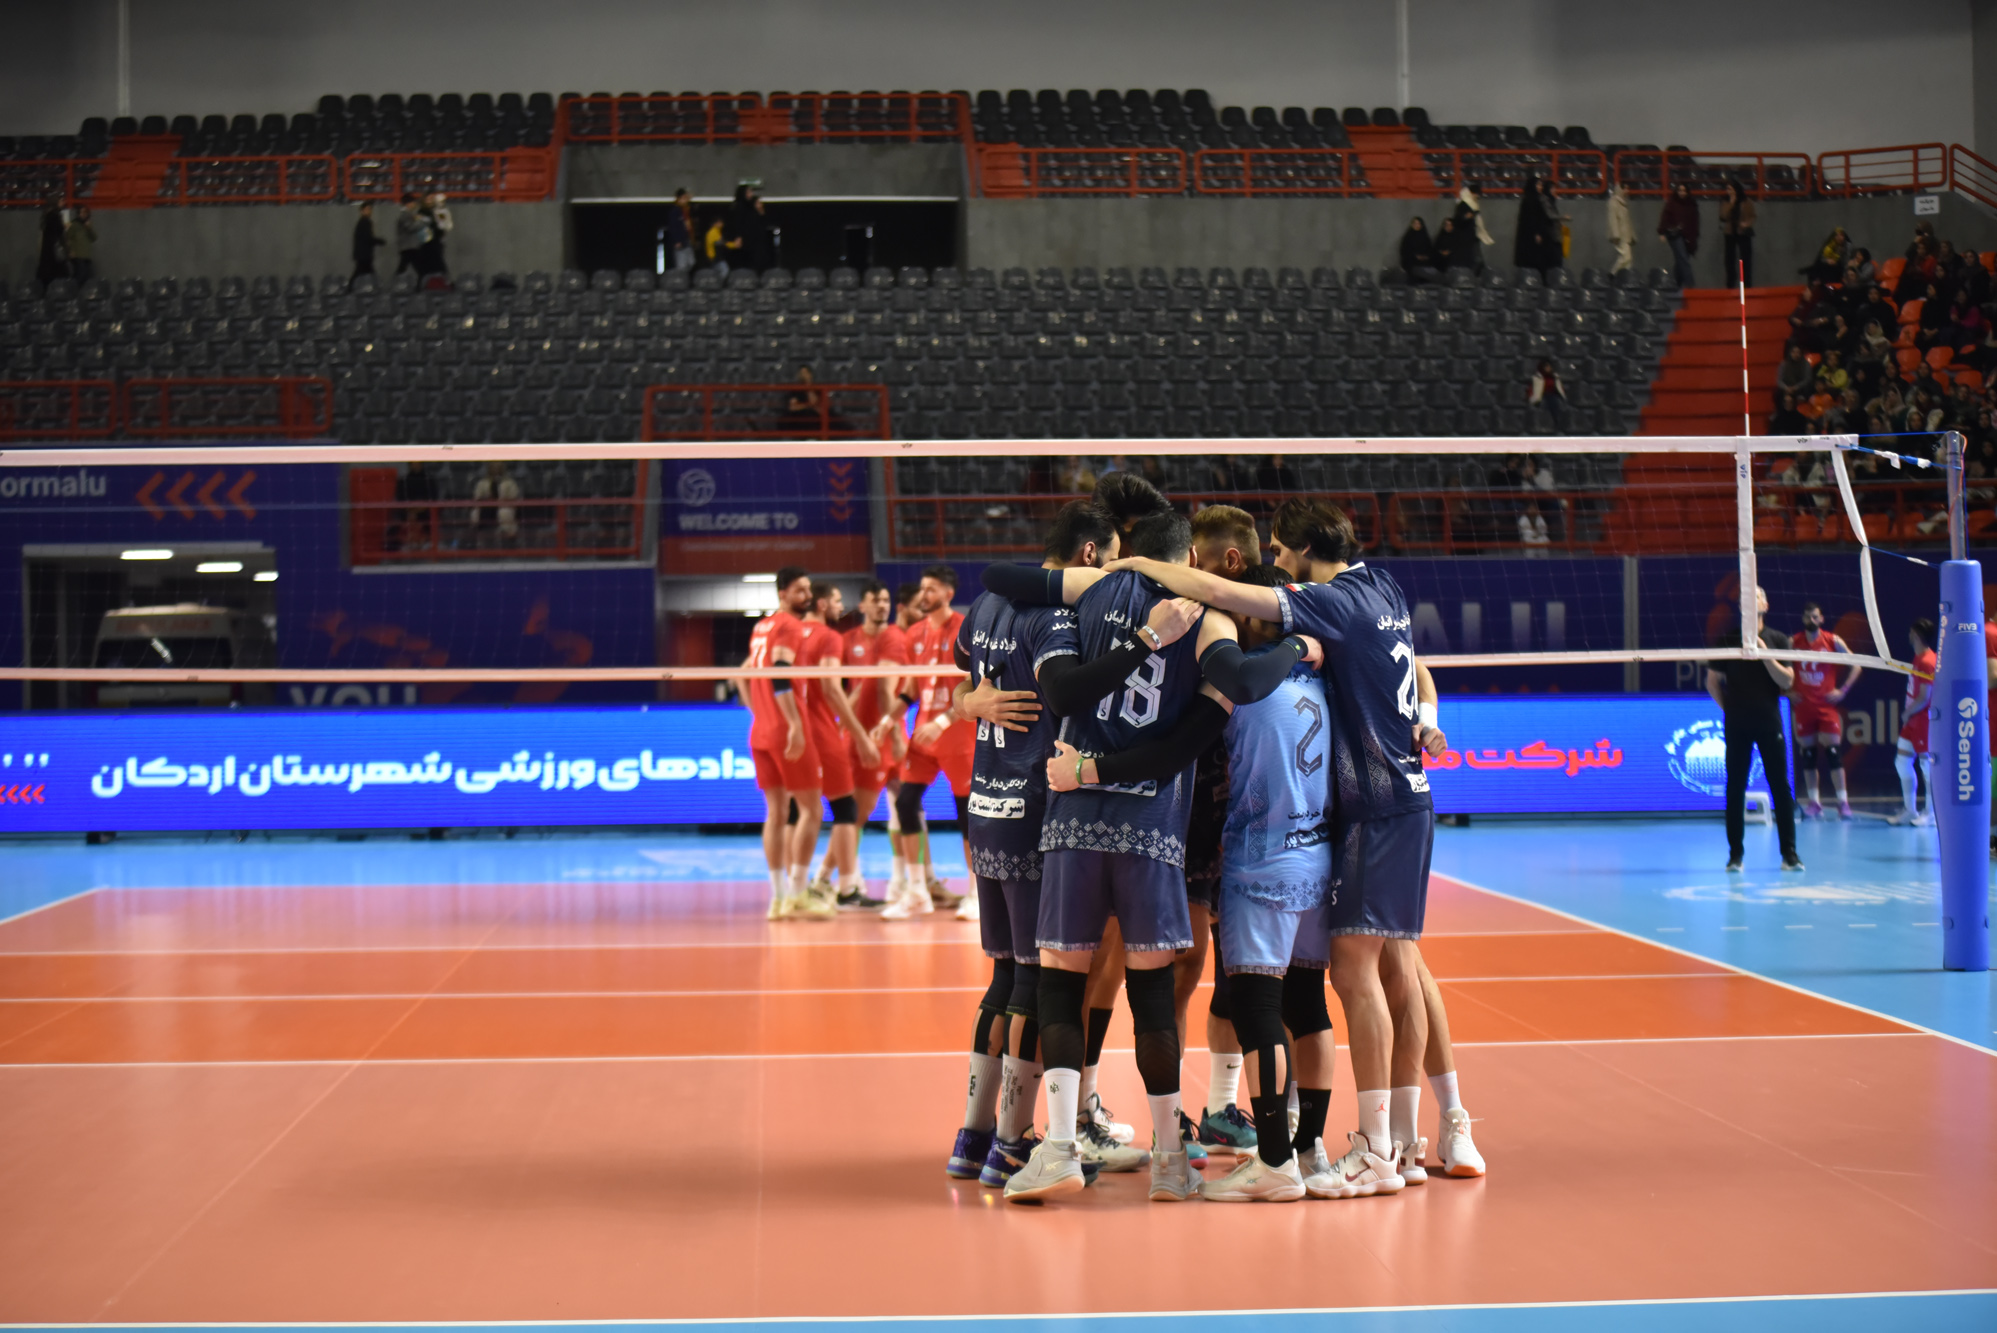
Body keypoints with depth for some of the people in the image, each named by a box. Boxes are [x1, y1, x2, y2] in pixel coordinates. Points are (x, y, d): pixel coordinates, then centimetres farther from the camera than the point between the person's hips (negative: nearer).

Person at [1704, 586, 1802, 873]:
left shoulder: (1777, 640, 5)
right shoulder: (1727, 639, 5)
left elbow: (1787, 681, -4)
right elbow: (1712, 680, 10)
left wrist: (1765, 655, -14)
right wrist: (1728, 707, 2)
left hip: (1770, 723, 0)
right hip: (1737, 725, 0)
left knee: (1780, 787, -1)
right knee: (1735, 788, 1)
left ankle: (1789, 853, 3)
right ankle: (1736, 854, 6)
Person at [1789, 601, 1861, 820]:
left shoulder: (1833, 641, 0)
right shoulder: (1793, 643, 4)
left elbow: (1856, 666, 4)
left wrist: (1843, 690, -4)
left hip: (1827, 703, -2)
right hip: (1803, 705, 2)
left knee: (1832, 750, -9)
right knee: (1807, 753, 4)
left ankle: (1843, 801, -6)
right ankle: (1813, 802, 10)